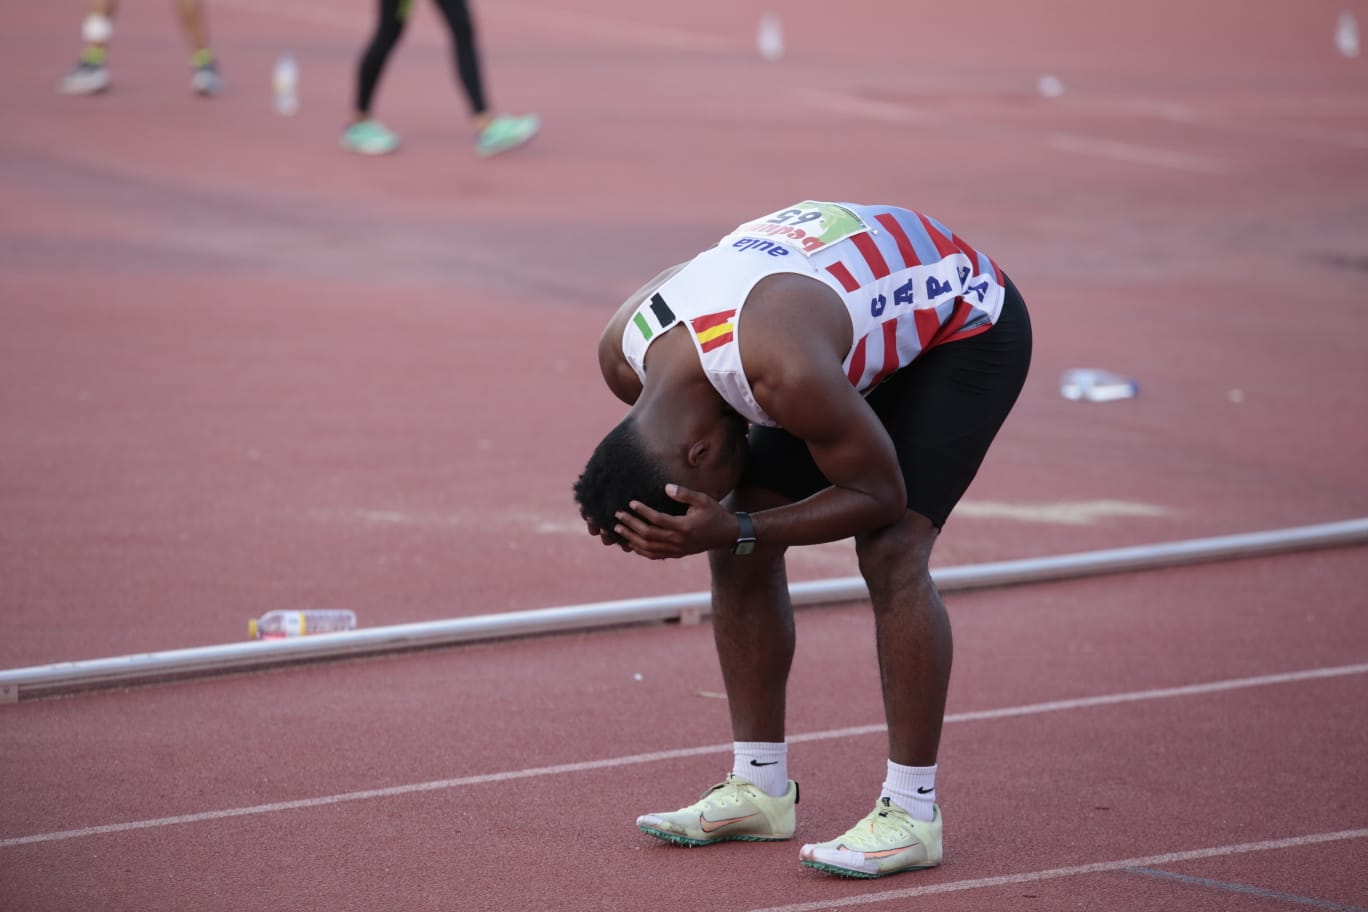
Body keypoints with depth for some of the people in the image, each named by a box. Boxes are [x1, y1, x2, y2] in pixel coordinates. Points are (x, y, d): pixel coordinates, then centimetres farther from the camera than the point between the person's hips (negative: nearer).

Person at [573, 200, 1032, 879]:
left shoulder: (785, 371, -43)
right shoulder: (623, 353, -19)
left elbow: (880, 496, -27)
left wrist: (735, 530, -35)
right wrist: (615, 500, -17)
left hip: (966, 322, -8)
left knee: (891, 552, -21)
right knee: (740, 553, -2)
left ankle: (912, 812, -14)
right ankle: (759, 789, 8)